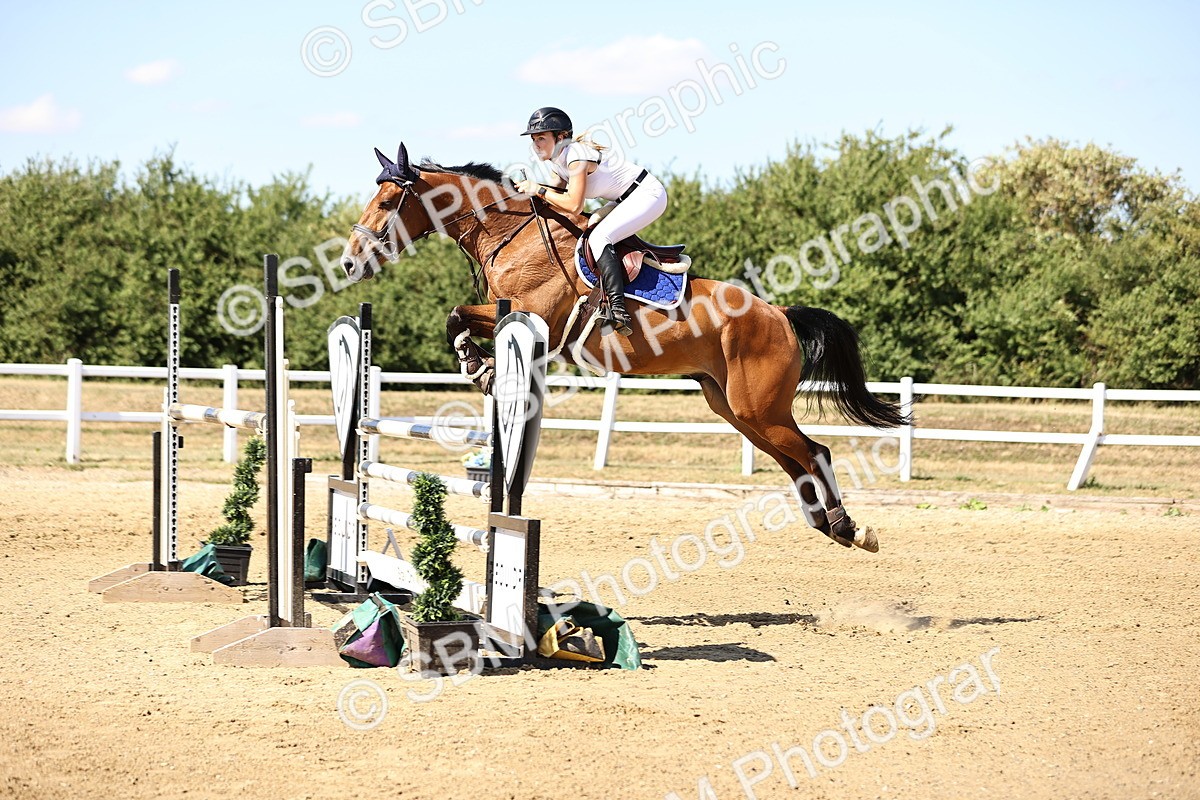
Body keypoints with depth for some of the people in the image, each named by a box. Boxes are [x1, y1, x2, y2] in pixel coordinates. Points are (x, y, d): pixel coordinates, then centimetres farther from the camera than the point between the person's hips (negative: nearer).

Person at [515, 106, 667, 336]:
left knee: (598, 237, -25)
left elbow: (574, 206, -28)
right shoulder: (556, 161, 6)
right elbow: (560, 200, 4)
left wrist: (539, 190, -21)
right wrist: (529, 189, -9)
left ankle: (618, 310, -34)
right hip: (627, 200, 10)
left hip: (648, 194, -10)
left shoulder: (576, 156, -23)